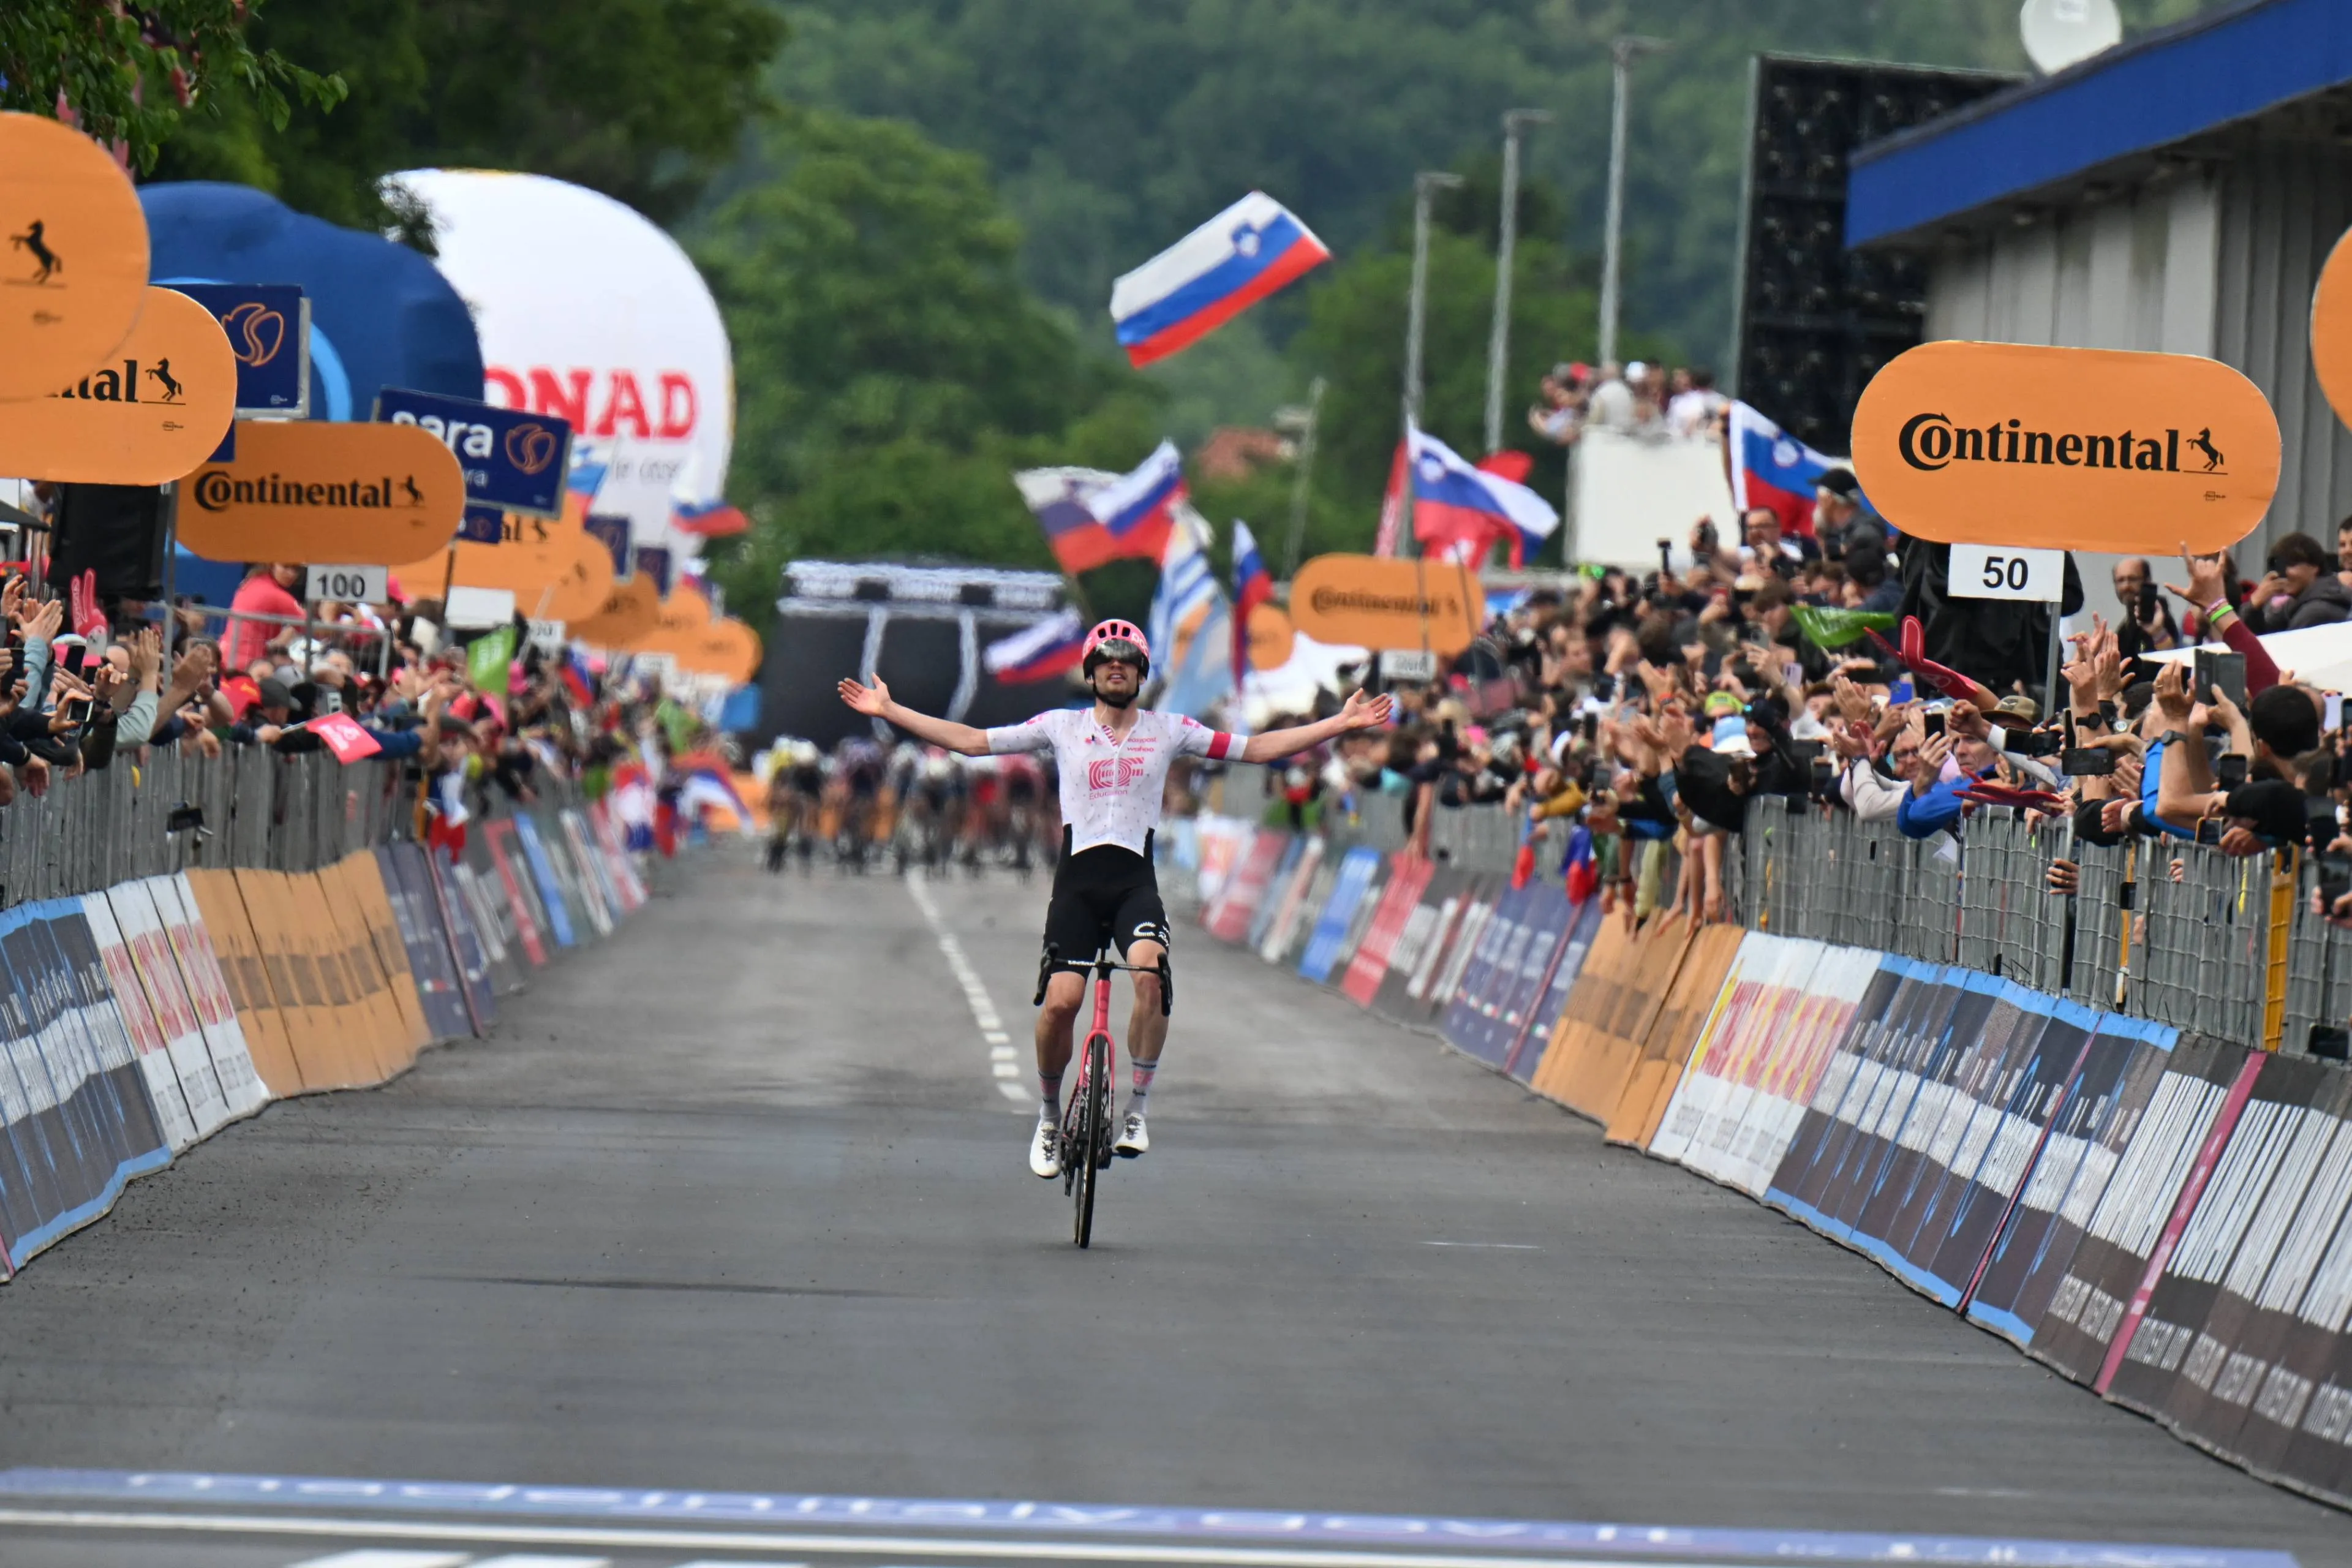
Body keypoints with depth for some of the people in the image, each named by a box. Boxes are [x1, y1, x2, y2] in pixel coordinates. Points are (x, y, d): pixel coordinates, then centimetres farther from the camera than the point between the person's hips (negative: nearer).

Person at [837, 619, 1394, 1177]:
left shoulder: (1169, 730, 10)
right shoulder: (1062, 727, 9)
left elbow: (1257, 749, 12)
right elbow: (971, 740, 9)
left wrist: (1340, 724, 6)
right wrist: (888, 710, 3)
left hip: (1136, 880, 0)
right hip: (1078, 879, 0)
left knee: (1152, 975, -28)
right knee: (1061, 1001, -13)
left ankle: (1136, 1110, -14)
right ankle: (1049, 1118, 12)